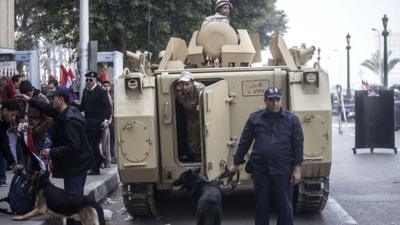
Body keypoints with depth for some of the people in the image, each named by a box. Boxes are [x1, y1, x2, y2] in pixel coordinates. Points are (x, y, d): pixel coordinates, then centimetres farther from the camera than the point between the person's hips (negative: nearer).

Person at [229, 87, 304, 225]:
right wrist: (236, 164, 10)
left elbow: (298, 145, 1)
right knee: (261, 206, 10)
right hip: (260, 170, 1)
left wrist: (297, 168, -4)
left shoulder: (292, 119, 2)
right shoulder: (255, 118, 5)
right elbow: (244, 142, 9)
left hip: (283, 171, -1)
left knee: (285, 206, 4)